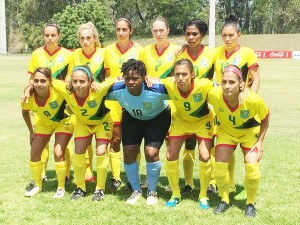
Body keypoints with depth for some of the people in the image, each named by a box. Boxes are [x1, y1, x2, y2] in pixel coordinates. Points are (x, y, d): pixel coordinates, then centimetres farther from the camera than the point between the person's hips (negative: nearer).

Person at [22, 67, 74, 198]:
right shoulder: (29, 97, -28)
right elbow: (25, 112, -4)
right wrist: (31, 131, -2)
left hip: (64, 121, -3)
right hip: (43, 123, 4)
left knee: (58, 154, -14)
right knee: (34, 153, 3)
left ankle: (61, 188, 7)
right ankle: (37, 185, 27)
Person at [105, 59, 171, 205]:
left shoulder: (157, 89, -39)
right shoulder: (117, 90, -30)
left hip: (158, 117, -3)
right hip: (132, 117, 3)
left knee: (151, 153, -16)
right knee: (128, 153, -3)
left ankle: (152, 192, 9)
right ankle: (136, 190, 22)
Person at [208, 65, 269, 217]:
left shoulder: (253, 100, -37)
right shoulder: (214, 94, -33)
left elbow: (265, 119, -15)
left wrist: (260, 141, -14)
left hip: (250, 132, -2)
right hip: (226, 132, 2)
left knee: (252, 166, -14)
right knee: (220, 164, -8)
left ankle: (250, 203, 11)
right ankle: (224, 200, 17)